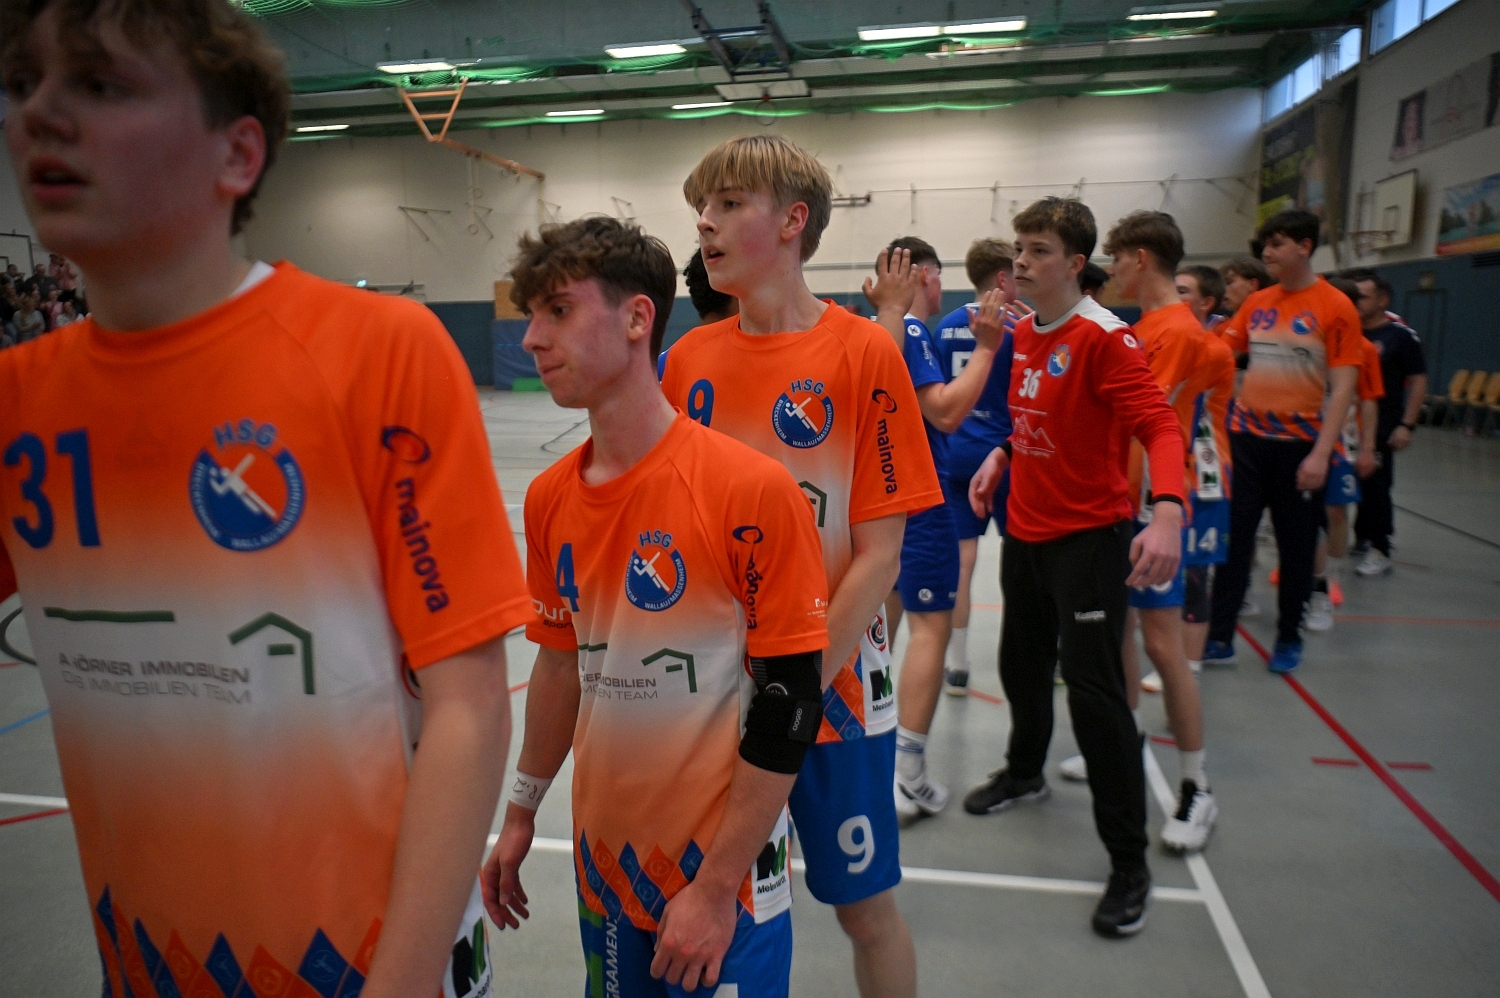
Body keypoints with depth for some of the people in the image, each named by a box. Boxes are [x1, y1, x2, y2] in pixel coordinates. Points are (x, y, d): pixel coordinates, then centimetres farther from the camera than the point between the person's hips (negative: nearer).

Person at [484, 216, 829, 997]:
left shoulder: (752, 490, -19)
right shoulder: (548, 499, -1)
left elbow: (788, 704, -16)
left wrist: (716, 885, -13)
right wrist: (521, 812, 15)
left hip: (723, 873, -5)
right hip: (602, 861, 6)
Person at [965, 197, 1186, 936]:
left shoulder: (1102, 337, -17)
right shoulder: (1023, 333, 7)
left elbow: (1159, 425, -26)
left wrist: (1167, 513, -41)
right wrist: (1001, 457, 7)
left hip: (1088, 537, -8)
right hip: (1025, 531, 8)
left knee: (1093, 690, -6)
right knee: (1020, 663, 21)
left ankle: (1129, 863, 9)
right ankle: (1025, 772, 48)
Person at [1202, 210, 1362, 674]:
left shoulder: (1336, 307, -7)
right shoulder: (1256, 304, 6)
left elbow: (1342, 387, -10)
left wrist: (1321, 453, -16)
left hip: (1300, 445, -3)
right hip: (1246, 438, 4)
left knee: (1296, 545, 9)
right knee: (1233, 538, 4)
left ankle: (1289, 638, 25)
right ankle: (1219, 636, 12)